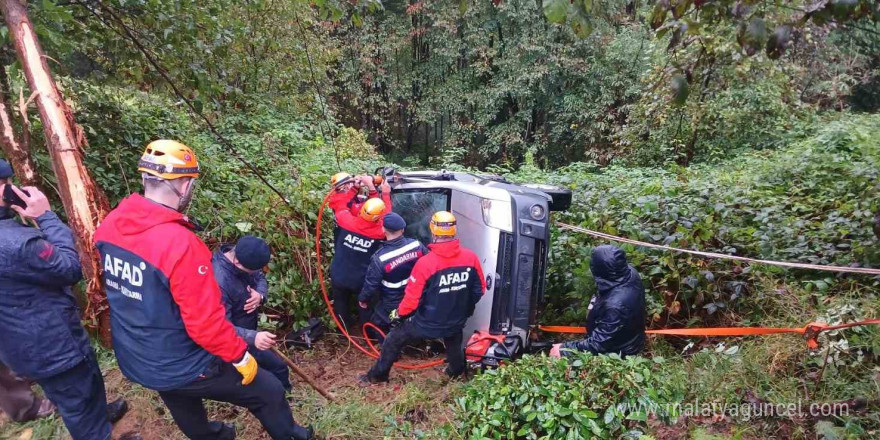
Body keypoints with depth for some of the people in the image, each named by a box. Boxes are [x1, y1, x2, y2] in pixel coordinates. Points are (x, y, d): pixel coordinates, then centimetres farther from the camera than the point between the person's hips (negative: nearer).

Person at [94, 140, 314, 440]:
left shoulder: (109, 225, -8)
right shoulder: (180, 243, -33)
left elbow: (112, 287, 8)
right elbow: (206, 322, -27)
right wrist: (240, 356, -14)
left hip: (134, 360, 8)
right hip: (182, 368, -8)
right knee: (270, 393, 10)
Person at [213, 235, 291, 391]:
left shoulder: (242, 258, -12)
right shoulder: (219, 282, -38)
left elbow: (261, 279, 2)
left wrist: (260, 295, -20)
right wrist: (253, 337, -53)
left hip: (246, 331, 9)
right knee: (278, 369, -3)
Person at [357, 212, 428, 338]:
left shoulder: (380, 258, -31)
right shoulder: (416, 245, -20)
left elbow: (371, 284, -18)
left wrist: (363, 299, 2)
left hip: (392, 305, -4)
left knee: (377, 327, 22)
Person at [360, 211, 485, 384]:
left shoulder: (425, 262, -26)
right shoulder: (471, 257, -14)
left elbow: (412, 298, -19)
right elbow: (479, 289, -1)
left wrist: (398, 314, 1)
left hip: (428, 323, -4)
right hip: (457, 321, 4)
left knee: (393, 340, 19)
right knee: (454, 343, 37)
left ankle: (377, 375, 36)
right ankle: (457, 370, 60)